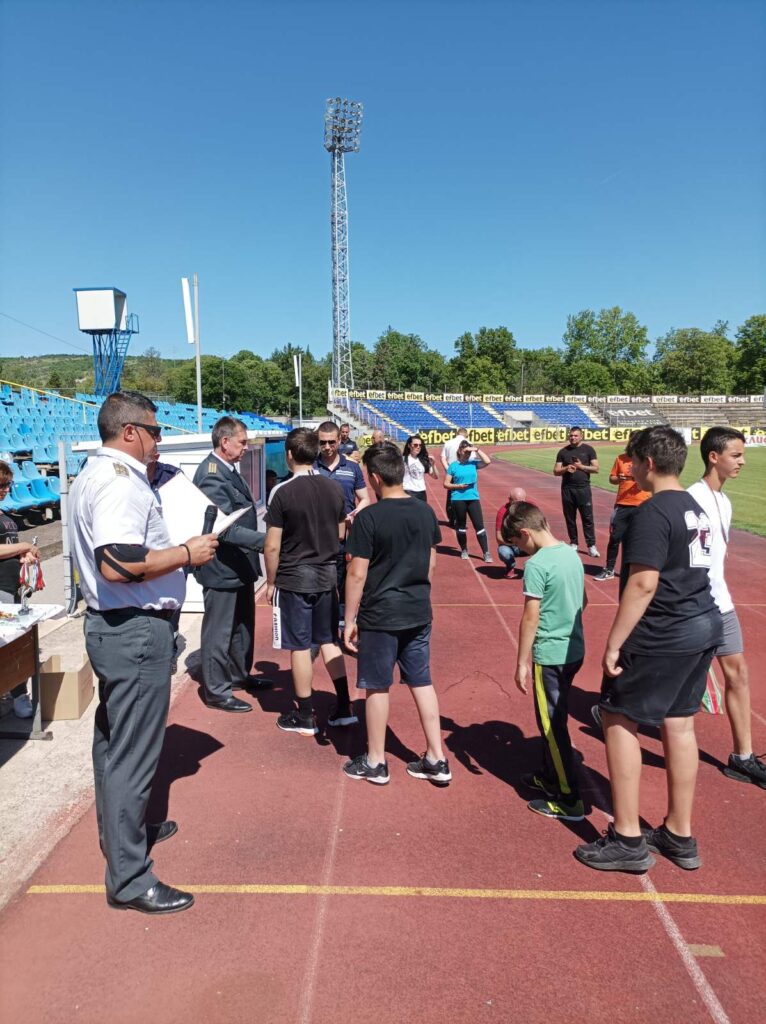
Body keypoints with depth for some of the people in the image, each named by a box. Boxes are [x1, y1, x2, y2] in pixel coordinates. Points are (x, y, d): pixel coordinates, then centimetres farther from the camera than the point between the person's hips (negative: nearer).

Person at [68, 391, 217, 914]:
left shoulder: (94, 474, 12)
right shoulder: (120, 483, -21)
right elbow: (118, 564, -32)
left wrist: (176, 548, 14)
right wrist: (186, 553, -20)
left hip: (110, 626, 11)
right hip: (136, 632, -11)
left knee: (113, 739, 24)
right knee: (134, 753, -1)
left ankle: (123, 828, 44)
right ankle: (128, 877, 11)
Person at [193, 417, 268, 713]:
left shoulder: (228, 469, 7)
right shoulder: (211, 475, -23)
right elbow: (226, 529, -29)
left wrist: (262, 540, 13)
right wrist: (266, 540, -33)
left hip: (240, 565, 10)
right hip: (222, 568, -10)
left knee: (243, 624, 23)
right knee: (219, 631, 5)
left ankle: (240, 674, 40)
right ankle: (216, 692, 19)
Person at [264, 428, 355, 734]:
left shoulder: (283, 492, -15)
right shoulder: (334, 488, 0)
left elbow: (272, 546, -13)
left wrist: (270, 582, -1)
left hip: (294, 579, -5)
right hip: (328, 576, 5)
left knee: (299, 647, 6)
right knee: (329, 641, 16)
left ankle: (304, 717, 17)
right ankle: (344, 708, 19)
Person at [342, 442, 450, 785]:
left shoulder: (368, 517, -16)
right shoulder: (425, 511, 1)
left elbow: (357, 574, -15)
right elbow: (431, 563, 10)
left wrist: (349, 619, -6)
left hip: (380, 616, -5)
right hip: (419, 613, 6)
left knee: (377, 687, 9)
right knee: (422, 683, 14)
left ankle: (375, 762, 23)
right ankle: (437, 760, 21)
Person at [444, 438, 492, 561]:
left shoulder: (473, 464, 5)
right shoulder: (453, 465, -1)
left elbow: (487, 461, -11)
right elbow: (446, 484, 0)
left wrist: (477, 450, -11)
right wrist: (458, 486, -15)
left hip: (473, 498, 1)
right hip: (458, 499, -1)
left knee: (479, 525, -2)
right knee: (461, 525, 10)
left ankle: (486, 553, 0)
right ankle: (464, 550, 26)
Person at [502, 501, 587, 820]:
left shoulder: (536, 565, -19)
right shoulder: (572, 554, 5)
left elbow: (530, 617, -18)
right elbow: (583, 601, 15)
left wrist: (521, 662, -11)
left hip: (549, 656, -8)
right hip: (575, 650, 8)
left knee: (552, 725, 3)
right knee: (553, 718, 22)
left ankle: (569, 800, 11)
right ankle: (550, 776, 37)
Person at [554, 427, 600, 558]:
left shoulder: (588, 450, 3)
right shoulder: (563, 451, 8)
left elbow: (596, 468, -1)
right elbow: (556, 472, 6)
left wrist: (581, 466, -13)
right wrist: (566, 469, -13)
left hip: (583, 488, -2)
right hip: (567, 489, 2)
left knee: (587, 517, -4)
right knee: (569, 518, 8)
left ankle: (591, 545, -1)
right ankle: (573, 543, 19)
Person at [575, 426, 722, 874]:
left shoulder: (654, 512, -18)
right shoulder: (695, 508, 11)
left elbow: (643, 585, -23)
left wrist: (614, 644, -19)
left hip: (663, 636, -9)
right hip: (705, 627, 9)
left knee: (619, 720, 3)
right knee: (680, 725, 15)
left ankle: (628, 840, 11)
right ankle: (680, 836, 27)